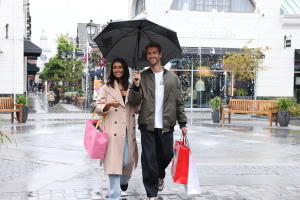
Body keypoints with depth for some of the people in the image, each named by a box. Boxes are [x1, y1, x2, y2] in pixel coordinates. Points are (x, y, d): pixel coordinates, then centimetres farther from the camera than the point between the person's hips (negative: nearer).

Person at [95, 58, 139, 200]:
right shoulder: (106, 87, 8)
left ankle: (124, 180, 38)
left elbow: (137, 109, 10)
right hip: (113, 129, -3)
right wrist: (109, 105, -18)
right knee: (114, 161, -8)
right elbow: (98, 108, 4)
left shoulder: (131, 87, 15)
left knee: (128, 160, 3)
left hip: (128, 129, 3)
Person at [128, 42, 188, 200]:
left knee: (166, 155, 8)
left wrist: (182, 123, 5)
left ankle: (160, 176, 42)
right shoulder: (141, 77, 6)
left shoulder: (172, 78, 9)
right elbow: (134, 101, 0)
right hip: (147, 125, -1)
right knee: (149, 159, -1)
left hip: (166, 126, 1)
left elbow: (179, 102, 10)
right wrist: (136, 86, -17)